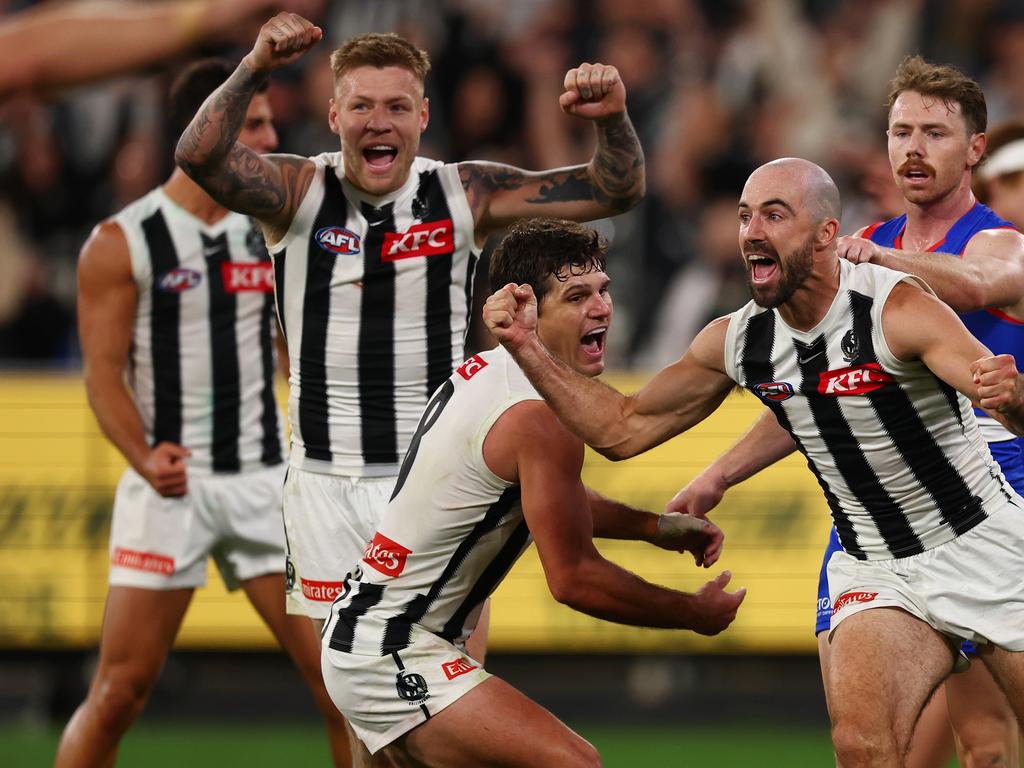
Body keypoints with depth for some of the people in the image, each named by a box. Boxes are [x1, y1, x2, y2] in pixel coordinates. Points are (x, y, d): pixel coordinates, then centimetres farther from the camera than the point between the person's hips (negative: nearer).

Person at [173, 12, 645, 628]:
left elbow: (614, 192, 1)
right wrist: (256, 68, -36)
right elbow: (200, 157, -22)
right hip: (327, 481, 0)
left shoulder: (463, 196, 0)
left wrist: (612, 120, -20)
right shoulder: (301, 192, -4)